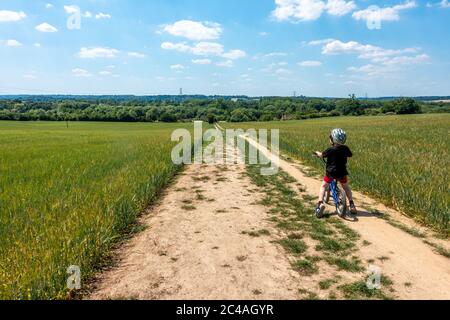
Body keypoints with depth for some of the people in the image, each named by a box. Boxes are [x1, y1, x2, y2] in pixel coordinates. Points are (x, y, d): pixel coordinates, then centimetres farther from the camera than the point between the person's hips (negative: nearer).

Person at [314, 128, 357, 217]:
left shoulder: (330, 150, -13)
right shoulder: (345, 148, -2)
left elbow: (322, 155, 1)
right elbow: (350, 155, 16)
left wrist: (317, 153, 22)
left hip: (331, 172, -3)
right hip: (342, 172, 4)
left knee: (323, 186, 9)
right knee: (346, 187, 24)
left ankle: (320, 203, -10)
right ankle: (352, 204, 16)